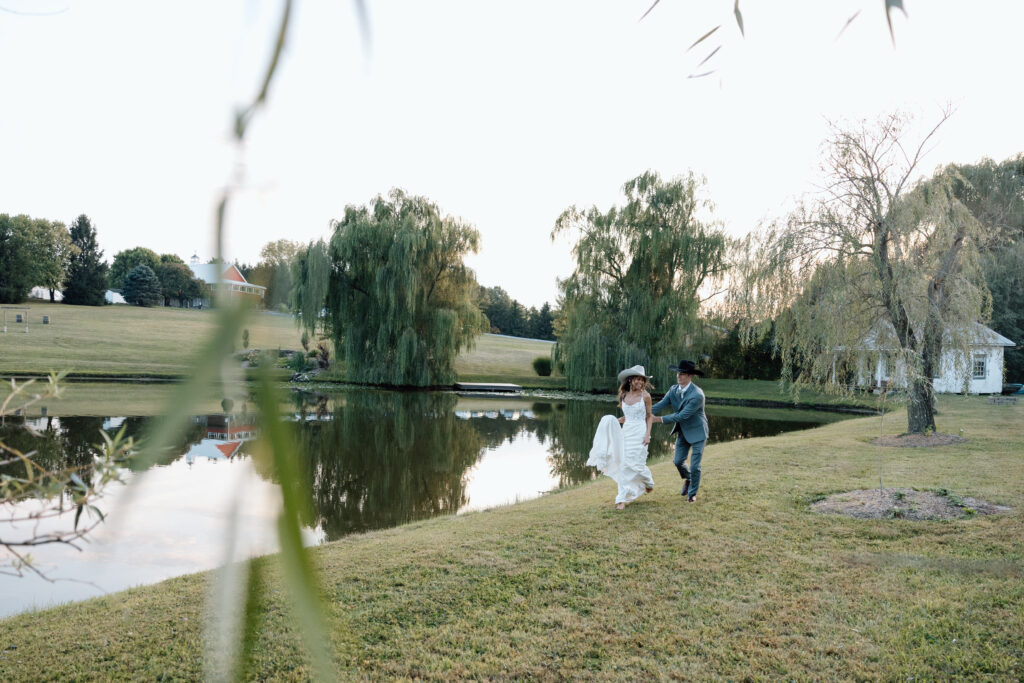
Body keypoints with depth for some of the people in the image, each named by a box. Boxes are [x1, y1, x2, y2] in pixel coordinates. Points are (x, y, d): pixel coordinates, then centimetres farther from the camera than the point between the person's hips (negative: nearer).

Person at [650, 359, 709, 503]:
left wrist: (659, 419, -29)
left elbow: (682, 415, -30)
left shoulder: (697, 395, -29)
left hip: (697, 432, -6)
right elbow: (660, 405, -12)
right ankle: (687, 479, 41)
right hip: (682, 431, 6)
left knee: (695, 466, -2)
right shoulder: (674, 390, -6)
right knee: (678, 461, 10)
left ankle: (692, 493, 20)